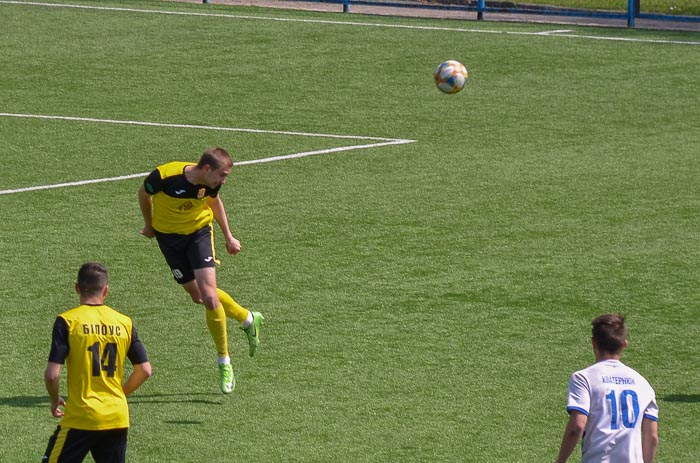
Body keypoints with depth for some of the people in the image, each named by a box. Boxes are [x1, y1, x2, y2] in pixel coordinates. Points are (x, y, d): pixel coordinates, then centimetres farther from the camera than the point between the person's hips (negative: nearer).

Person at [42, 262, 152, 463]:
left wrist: (55, 400, 7)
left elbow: (52, 374, -13)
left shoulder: (67, 321, -7)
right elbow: (145, 370, 6)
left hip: (80, 418, -4)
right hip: (118, 418, 4)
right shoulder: (124, 323, 5)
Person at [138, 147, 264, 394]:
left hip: (199, 232, 0)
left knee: (209, 296, -15)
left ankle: (224, 363, -1)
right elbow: (144, 193, -6)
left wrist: (228, 237, 14)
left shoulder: (211, 185, -17)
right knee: (198, 296, 1)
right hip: (168, 236, 0)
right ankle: (248, 319, 28)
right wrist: (149, 224, 10)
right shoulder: (164, 176, -29)